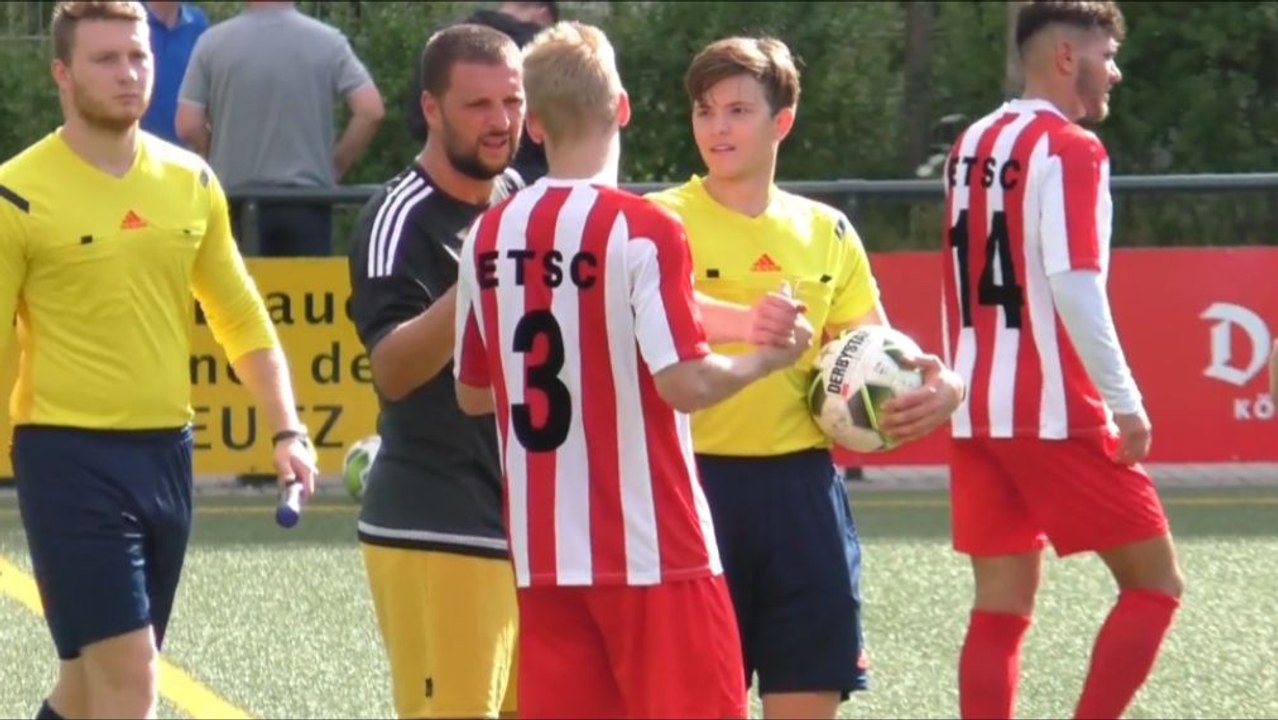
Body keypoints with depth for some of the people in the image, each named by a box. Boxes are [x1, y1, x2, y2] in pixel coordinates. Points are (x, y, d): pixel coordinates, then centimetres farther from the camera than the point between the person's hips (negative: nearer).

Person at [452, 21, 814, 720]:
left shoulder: (490, 235, 4)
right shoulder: (643, 230, -13)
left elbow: (472, 392, 13)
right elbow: (685, 383, -17)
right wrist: (766, 358, 0)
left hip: (542, 550, 5)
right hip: (651, 547, -5)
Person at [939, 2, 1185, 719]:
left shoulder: (973, 146, 13)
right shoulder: (1071, 149, -11)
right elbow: (1074, 283, -20)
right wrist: (1125, 403, -18)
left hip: (976, 413, 8)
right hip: (1057, 414, -8)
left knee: (1000, 608, 8)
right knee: (1155, 582, 2)